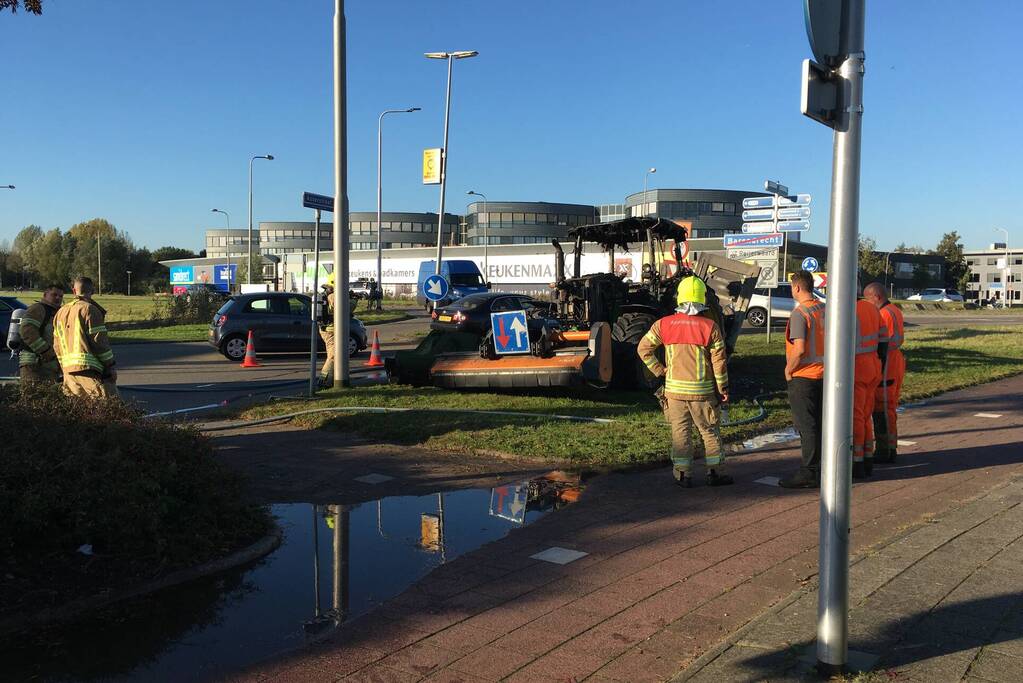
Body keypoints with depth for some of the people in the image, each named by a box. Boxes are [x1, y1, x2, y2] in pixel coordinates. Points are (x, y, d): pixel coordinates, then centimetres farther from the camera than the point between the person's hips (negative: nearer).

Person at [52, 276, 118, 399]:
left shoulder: (60, 312, 18)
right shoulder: (89, 309, -6)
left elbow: (57, 345, 21)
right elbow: (99, 341, -10)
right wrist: (111, 366, -4)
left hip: (68, 370, 8)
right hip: (88, 369, -8)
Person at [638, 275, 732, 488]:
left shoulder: (664, 325, -4)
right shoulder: (710, 327, -9)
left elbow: (643, 348, 0)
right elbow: (719, 361, -6)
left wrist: (659, 370, 7)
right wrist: (723, 388, 3)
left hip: (674, 389, 1)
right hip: (703, 391, -1)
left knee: (680, 432, 10)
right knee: (710, 431, 12)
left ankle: (682, 474, 10)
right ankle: (715, 472, 17)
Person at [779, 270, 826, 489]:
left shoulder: (799, 313, -17)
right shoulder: (824, 310, 8)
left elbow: (799, 349, -24)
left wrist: (788, 370, -10)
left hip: (803, 376, -8)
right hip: (824, 374, 8)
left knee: (806, 426, -3)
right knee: (820, 424, 14)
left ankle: (808, 473, 1)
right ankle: (820, 469, 22)